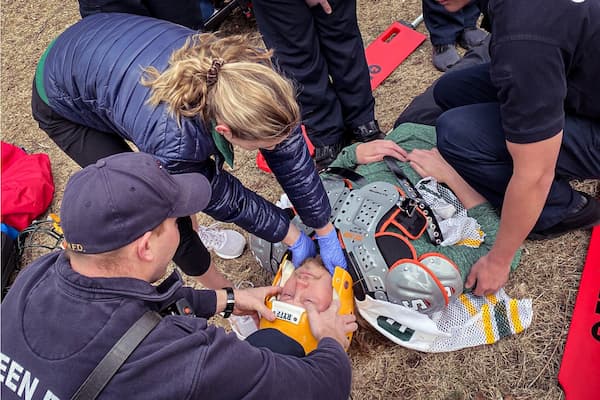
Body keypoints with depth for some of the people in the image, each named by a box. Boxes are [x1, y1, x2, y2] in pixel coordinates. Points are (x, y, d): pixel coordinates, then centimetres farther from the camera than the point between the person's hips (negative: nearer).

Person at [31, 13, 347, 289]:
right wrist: (294, 238, -9)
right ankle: (223, 293, 14)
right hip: (63, 102, -5)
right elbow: (226, 200, -24)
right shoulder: (171, 141, -43)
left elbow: (292, 155, -18)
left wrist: (326, 233, -9)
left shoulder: (247, 71, -31)